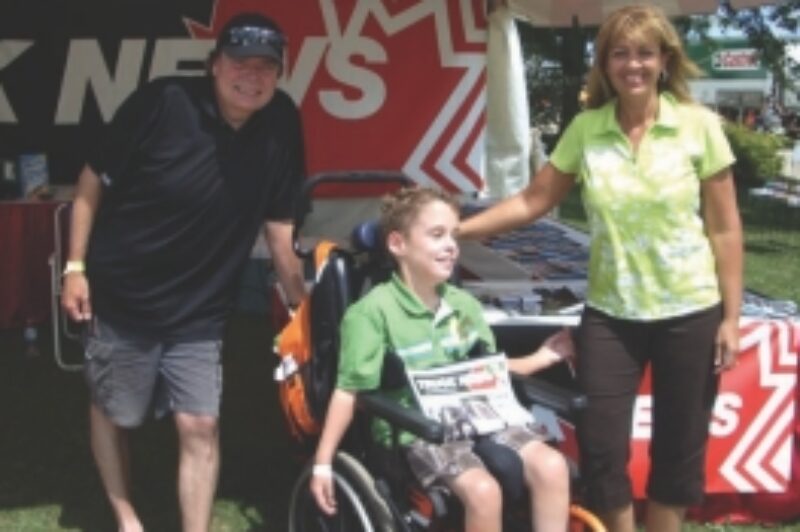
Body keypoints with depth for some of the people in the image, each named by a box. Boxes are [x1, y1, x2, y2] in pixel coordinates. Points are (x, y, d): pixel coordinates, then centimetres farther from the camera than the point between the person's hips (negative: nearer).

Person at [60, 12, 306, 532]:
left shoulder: (281, 123, -10)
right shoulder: (162, 103, -20)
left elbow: (278, 223, -1)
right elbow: (94, 181, -9)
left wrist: (302, 306, 1)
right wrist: (76, 266, -9)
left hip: (200, 311, 2)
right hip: (122, 297, -2)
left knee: (201, 425, -1)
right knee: (113, 413, 15)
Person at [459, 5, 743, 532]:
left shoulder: (699, 125, -7)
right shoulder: (585, 128, -3)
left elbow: (725, 228, -4)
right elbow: (533, 200, -1)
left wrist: (731, 316, -5)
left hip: (691, 312, -1)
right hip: (610, 313, 1)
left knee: (678, 449, 10)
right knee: (600, 446, 3)